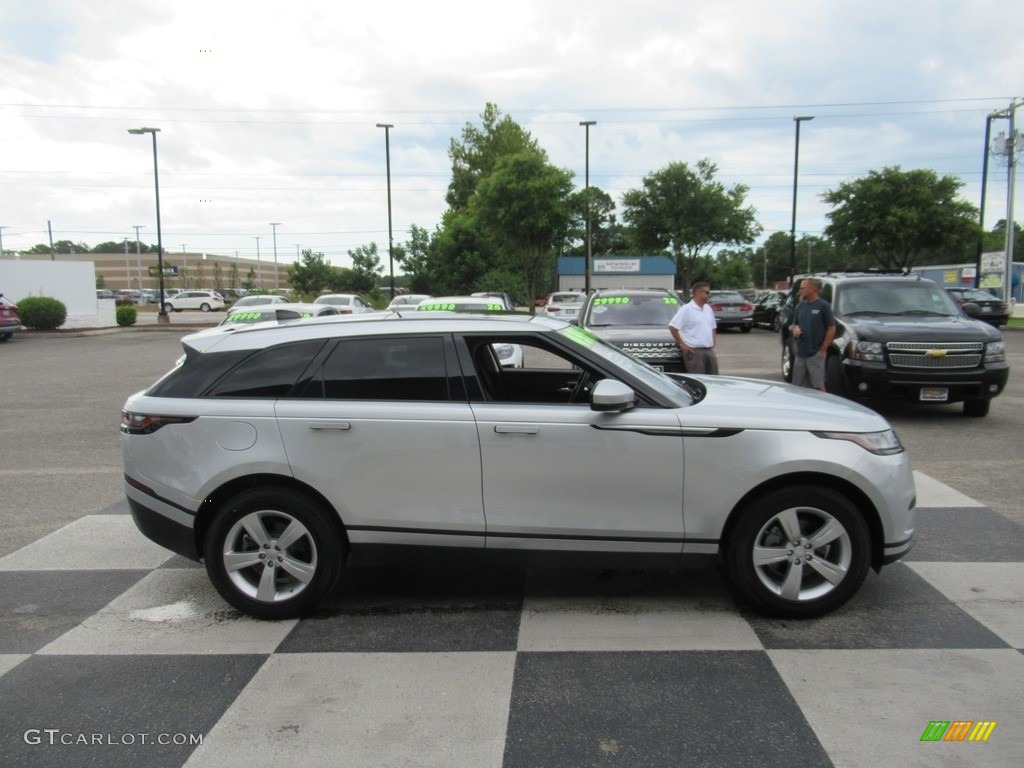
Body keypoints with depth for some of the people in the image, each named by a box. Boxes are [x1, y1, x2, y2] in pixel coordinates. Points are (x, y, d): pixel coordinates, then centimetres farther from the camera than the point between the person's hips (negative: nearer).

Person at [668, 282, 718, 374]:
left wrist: (713, 342, 13)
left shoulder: (708, 309, 15)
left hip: (709, 350, 8)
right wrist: (682, 344, -12)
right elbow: (672, 327, -14)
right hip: (694, 351, -8)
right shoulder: (686, 309, -9)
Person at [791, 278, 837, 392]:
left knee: (818, 385, -3)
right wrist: (795, 330, -3)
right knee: (798, 386, 10)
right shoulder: (800, 306, 10)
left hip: (816, 353, -6)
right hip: (800, 353, 7)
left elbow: (831, 329, -8)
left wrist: (823, 349, -11)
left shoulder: (823, 306, -9)